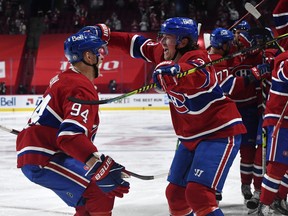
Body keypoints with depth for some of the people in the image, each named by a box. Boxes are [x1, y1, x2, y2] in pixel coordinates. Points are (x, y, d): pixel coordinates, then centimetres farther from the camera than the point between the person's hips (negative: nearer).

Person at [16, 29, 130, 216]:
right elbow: (71, 136, -30)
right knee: (102, 192, -14)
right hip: (42, 161, -10)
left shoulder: (64, 79, 15)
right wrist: (102, 165, -37)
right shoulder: (83, 89, -16)